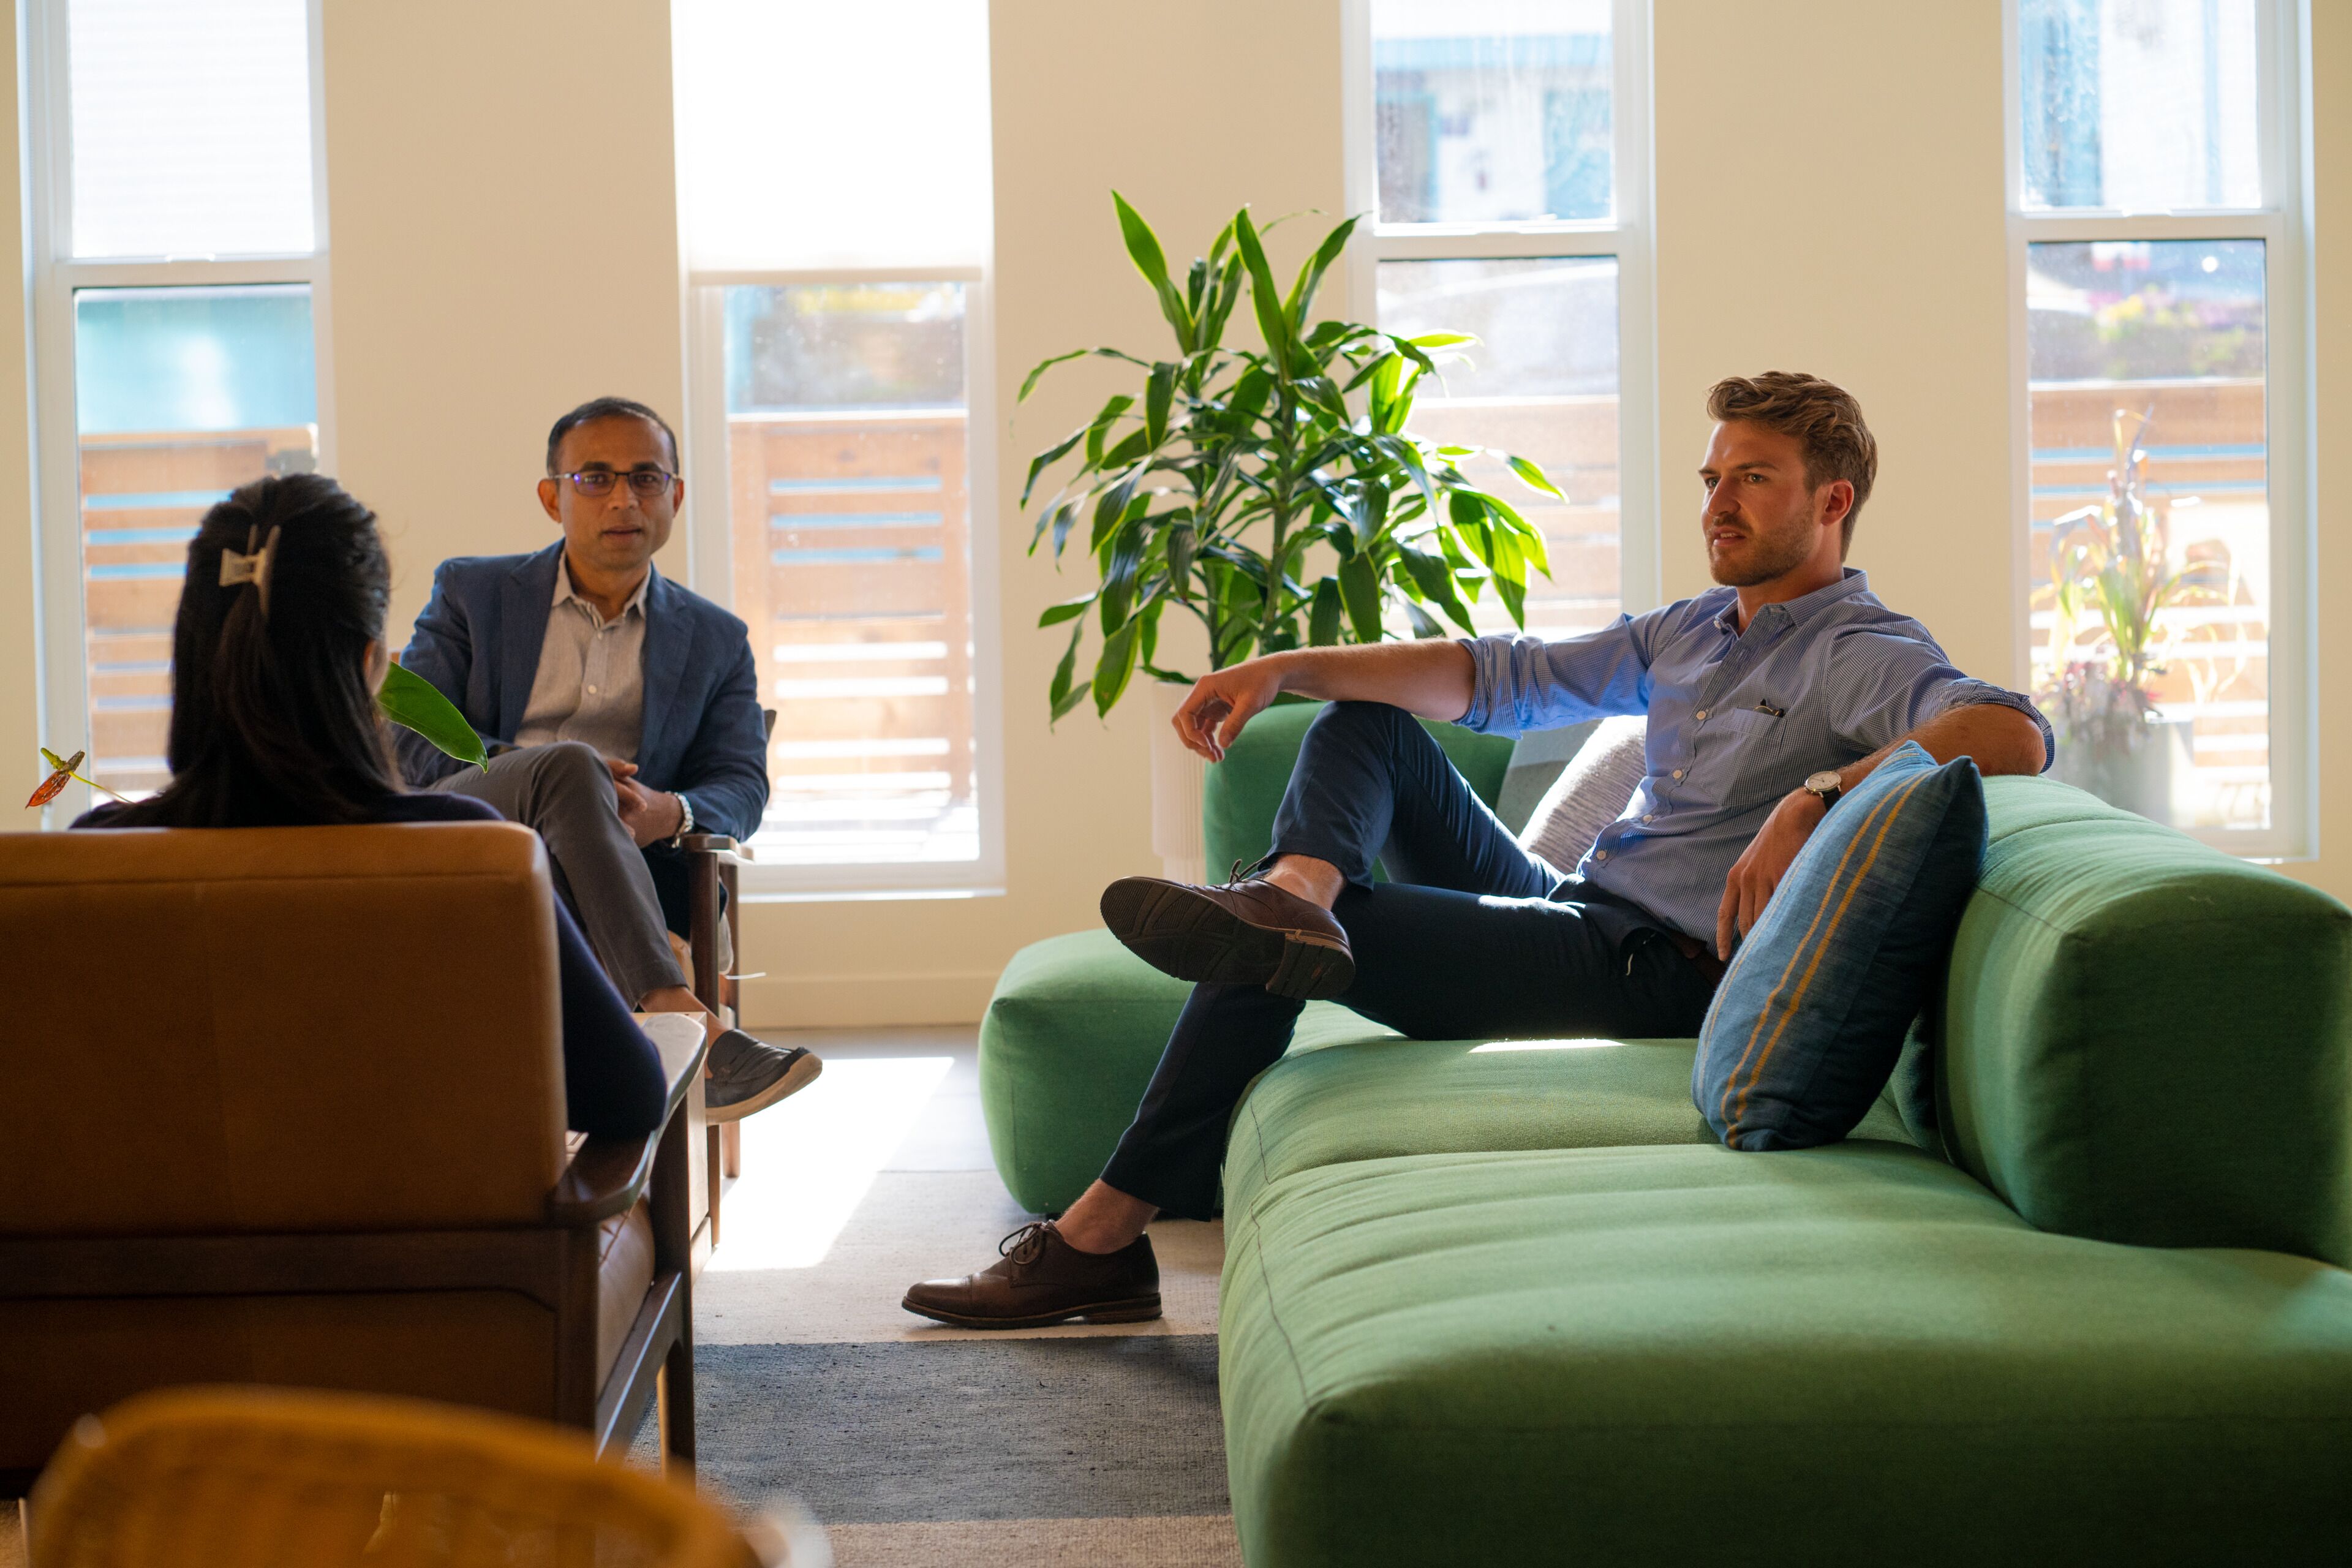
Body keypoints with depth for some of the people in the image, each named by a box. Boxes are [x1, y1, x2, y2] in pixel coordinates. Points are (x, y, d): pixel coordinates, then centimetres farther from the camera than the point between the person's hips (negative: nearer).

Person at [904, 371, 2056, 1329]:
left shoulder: (1864, 655, -11)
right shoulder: (1695, 630, 17)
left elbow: (2013, 734, -32)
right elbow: (1505, 678, 15)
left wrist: (1821, 792, -45)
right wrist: (1286, 669, 5)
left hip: (1654, 973, -9)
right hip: (1571, 902, 9)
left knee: (1271, 956, -15)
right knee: (1366, 721, 14)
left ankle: (1102, 1236, -9)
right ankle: (1294, 893, -21)